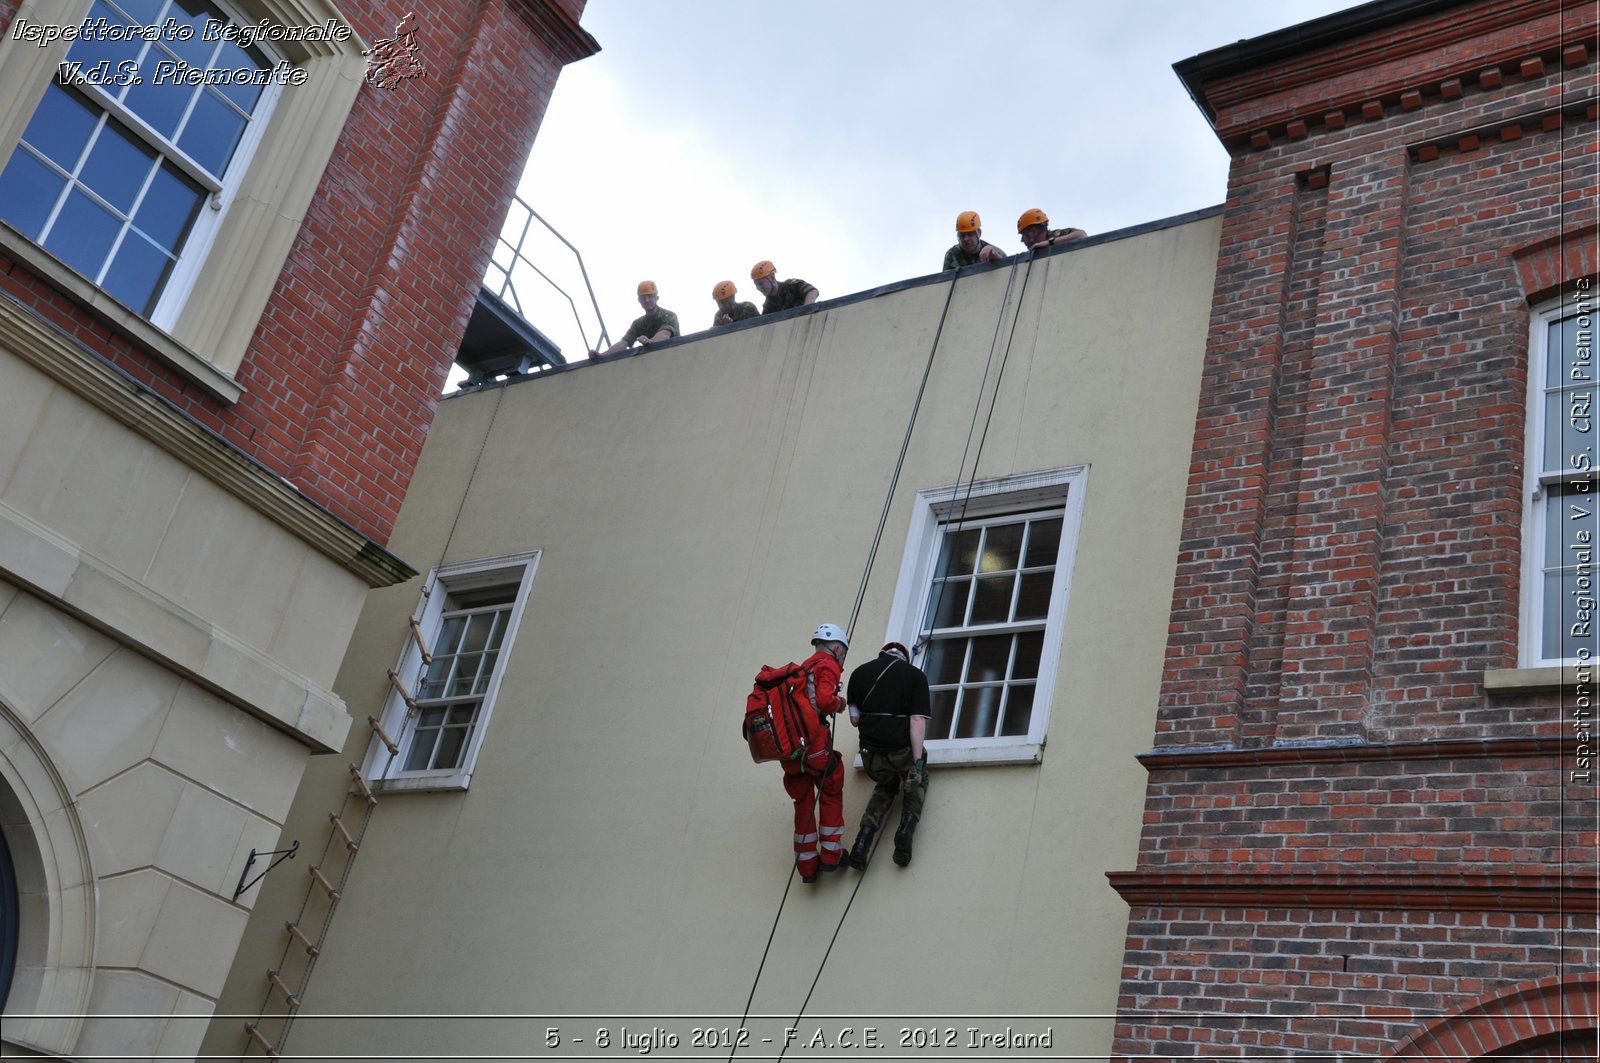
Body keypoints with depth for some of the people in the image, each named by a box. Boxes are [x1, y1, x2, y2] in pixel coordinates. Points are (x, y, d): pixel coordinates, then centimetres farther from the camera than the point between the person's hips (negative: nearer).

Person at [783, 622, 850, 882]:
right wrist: (839, 703, 3)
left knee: (803, 802, 13)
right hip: (813, 737, -7)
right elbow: (824, 699, -16)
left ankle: (807, 865, 15)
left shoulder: (803, 668, 24)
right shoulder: (828, 665, -1)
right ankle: (831, 855, 10)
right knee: (831, 795, 10)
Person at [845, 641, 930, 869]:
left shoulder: (859, 673, 8)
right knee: (917, 782, 30)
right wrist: (918, 763, -14)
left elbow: (855, 718, 9)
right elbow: (917, 721, -10)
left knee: (885, 786, 32)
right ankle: (906, 829, 4)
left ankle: (865, 834, 7)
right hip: (902, 750, -2)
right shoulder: (915, 675, 1)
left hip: (871, 752, 2)